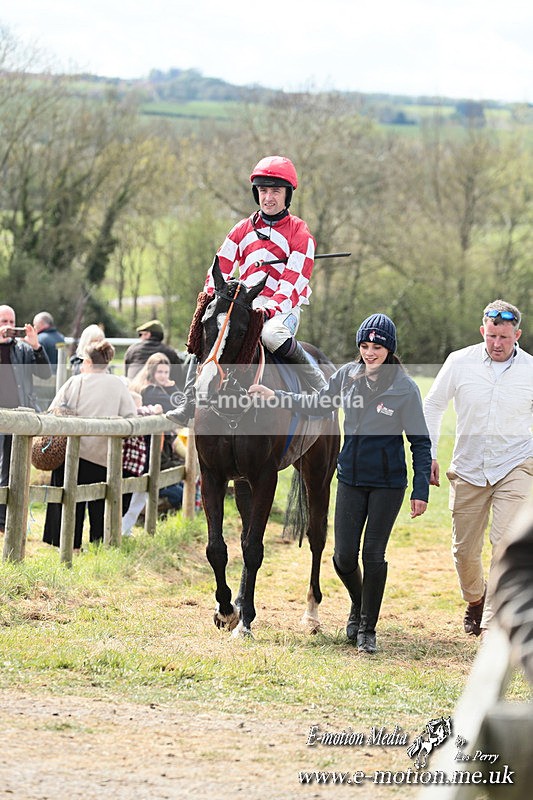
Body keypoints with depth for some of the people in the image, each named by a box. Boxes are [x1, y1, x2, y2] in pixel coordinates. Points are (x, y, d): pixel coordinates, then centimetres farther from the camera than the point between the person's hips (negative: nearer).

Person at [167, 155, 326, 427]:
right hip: (245, 306, 5)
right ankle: (188, 407, -17)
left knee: (272, 335, -39)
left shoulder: (299, 233, -1)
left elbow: (294, 282, -11)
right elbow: (220, 269, 13)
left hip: (283, 309, -5)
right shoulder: (243, 230, 15)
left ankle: (317, 382, -17)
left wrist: (270, 310, -26)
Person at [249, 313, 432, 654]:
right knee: (344, 556, 3)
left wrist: (421, 489, -11)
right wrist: (275, 395, 8)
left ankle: (367, 629, 12)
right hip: (351, 478, 4)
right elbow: (318, 405, 16)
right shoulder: (348, 375, 0)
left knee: (373, 554, -3)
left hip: (388, 482, -4)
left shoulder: (405, 388, -11)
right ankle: (358, 606, 33)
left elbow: (420, 441, -7)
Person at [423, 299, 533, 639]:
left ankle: (493, 624, -16)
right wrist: (428, 456, 4)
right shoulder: (460, 363, -5)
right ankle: (475, 598, 40)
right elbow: (433, 407, 8)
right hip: (469, 469, 2)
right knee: (465, 550, 8)